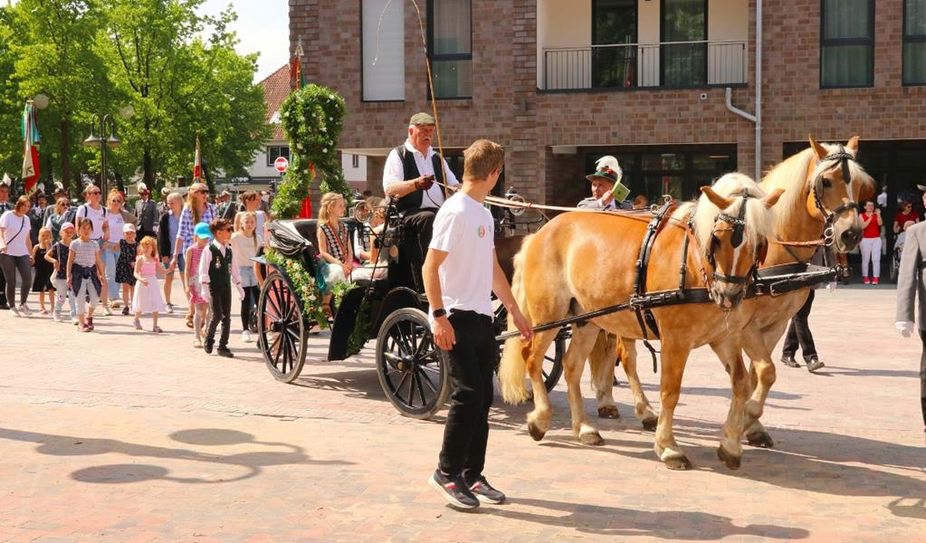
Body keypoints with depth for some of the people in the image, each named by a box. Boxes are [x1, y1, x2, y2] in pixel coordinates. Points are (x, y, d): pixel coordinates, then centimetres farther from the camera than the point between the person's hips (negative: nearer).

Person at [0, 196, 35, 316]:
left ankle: (22, 304, 6)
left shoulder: (26, 219, 14)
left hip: (22, 253, 4)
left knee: (27, 279, -10)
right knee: (11, 282, -2)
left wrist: (31, 254, 18)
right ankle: (12, 307, 10)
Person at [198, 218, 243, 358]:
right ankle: (208, 340, 12)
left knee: (227, 317, 3)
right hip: (214, 287, -6)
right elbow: (203, 270, -10)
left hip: (226, 287, 6)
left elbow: (234, 270, 17)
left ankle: (223, 346, 10)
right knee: (217, 315, -11)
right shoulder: (209, 250, -9)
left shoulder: (229, 250, 10)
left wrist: (239, 287, 16)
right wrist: (205, 289, -15)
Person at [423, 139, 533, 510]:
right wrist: (439, 316, -21)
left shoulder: (484, 215, 15)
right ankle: (447, 473, 1)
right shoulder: (455, 211, -12)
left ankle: (472, 475, 18)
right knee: (469, 393, -12)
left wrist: (516, 312, 25)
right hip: (458, 318, -9)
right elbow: (430, 267, -15)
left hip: (482, 317, 9)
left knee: (483, 397, 9)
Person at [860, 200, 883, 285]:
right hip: (865, 239, -1)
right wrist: (870, 218, -17)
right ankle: (865, 277, 4)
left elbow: (880, 224, -9)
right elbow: (862, 226, -10)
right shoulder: (862, 215, 4)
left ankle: (876, 277, -7)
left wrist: (878, 215, -22)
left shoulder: (876, 215, 7)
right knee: (865, 259, 0)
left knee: (876, 259, -6)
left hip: (876, 239, 1)